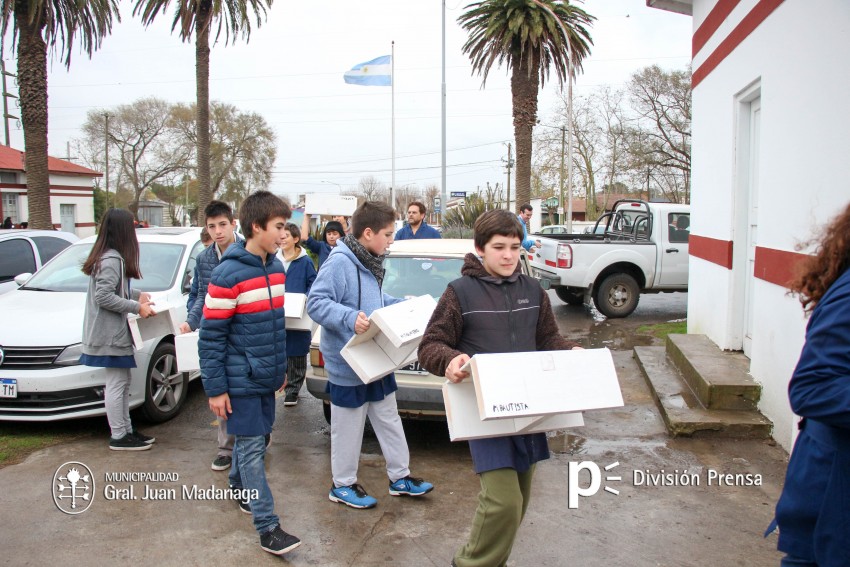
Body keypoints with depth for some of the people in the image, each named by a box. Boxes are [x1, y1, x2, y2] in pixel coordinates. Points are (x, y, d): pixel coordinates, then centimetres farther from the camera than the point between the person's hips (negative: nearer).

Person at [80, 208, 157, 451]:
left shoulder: (109, 257, 12)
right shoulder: (112, 260, -19)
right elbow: (104, 296, -25)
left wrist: (137, 294, 11)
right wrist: (137, 307, -20)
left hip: (116, 333, 10)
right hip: (111, 334, -10)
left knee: (122, 384, 15)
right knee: (116, 385, -3)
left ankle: (126, 430, 24)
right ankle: (119, 437, 6)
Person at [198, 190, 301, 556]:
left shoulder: (276, 268, 6)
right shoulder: (228, 275, -18)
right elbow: (211, 337, -16)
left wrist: (280, 368, 19)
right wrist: (215, 388, -15)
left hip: (266, 376, 7)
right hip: (240, 380, -7)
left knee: (255, 439, 19)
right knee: (252, 447, -1)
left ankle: (238, 487, 43)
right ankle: (267, 527, 5)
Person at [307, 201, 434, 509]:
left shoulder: (369, 262, 6)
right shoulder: (339, 262, -22)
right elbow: (316, 303, -26)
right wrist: (350, 318, -36)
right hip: (348, 364, -9)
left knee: (389, 419, 18)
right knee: (348, 426, 7)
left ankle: (400, 477, 32)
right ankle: (342, 485, 25)